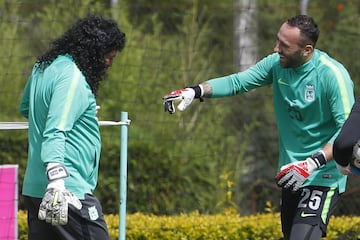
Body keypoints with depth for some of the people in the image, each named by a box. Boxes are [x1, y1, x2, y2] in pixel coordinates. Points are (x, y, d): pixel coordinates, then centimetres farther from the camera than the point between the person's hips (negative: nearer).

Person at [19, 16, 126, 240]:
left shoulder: (43, 67, 13)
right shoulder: (72, 78, -14)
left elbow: (25, 108, 32)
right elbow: (55, 132, -25)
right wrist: (57, 180, -34)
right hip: (70, 192, -9)